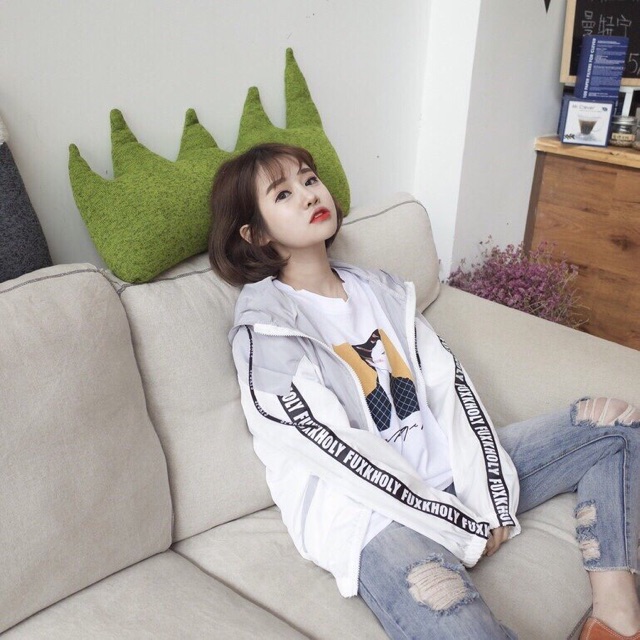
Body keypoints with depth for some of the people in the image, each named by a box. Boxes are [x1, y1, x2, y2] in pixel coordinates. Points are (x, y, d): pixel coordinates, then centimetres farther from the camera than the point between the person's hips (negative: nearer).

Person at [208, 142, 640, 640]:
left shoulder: (380, 290, 11)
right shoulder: (264, 327, -9)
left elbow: (450, 385, 3)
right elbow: (338, 450, -15)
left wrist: (489, 501, -9)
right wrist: (465, 527, -14)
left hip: (450, 473, 8)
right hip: (369, 513, -7)